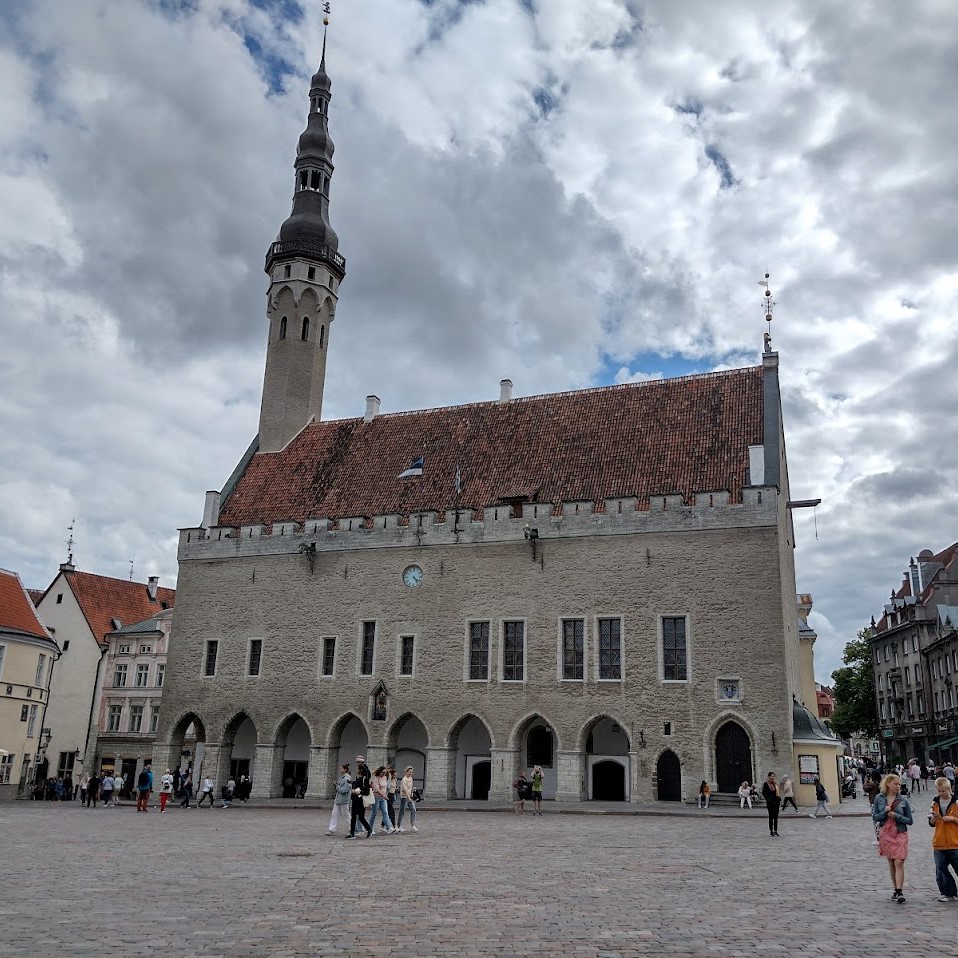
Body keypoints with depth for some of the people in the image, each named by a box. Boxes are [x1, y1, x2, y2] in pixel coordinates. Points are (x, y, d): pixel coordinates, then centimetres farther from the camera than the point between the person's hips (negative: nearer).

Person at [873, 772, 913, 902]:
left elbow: (909, 820, 2)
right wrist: (885, 812, -16)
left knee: (899, 863, -12)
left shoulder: (903, 801, -1)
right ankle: (896, 890, 19)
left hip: (900, 834, -2)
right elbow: (875, 816, 2)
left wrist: (896, 816, -14)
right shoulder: (879, 798, 1)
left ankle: (900, 892, -12)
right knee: (891, 864, 9)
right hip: (886, 834, 2)